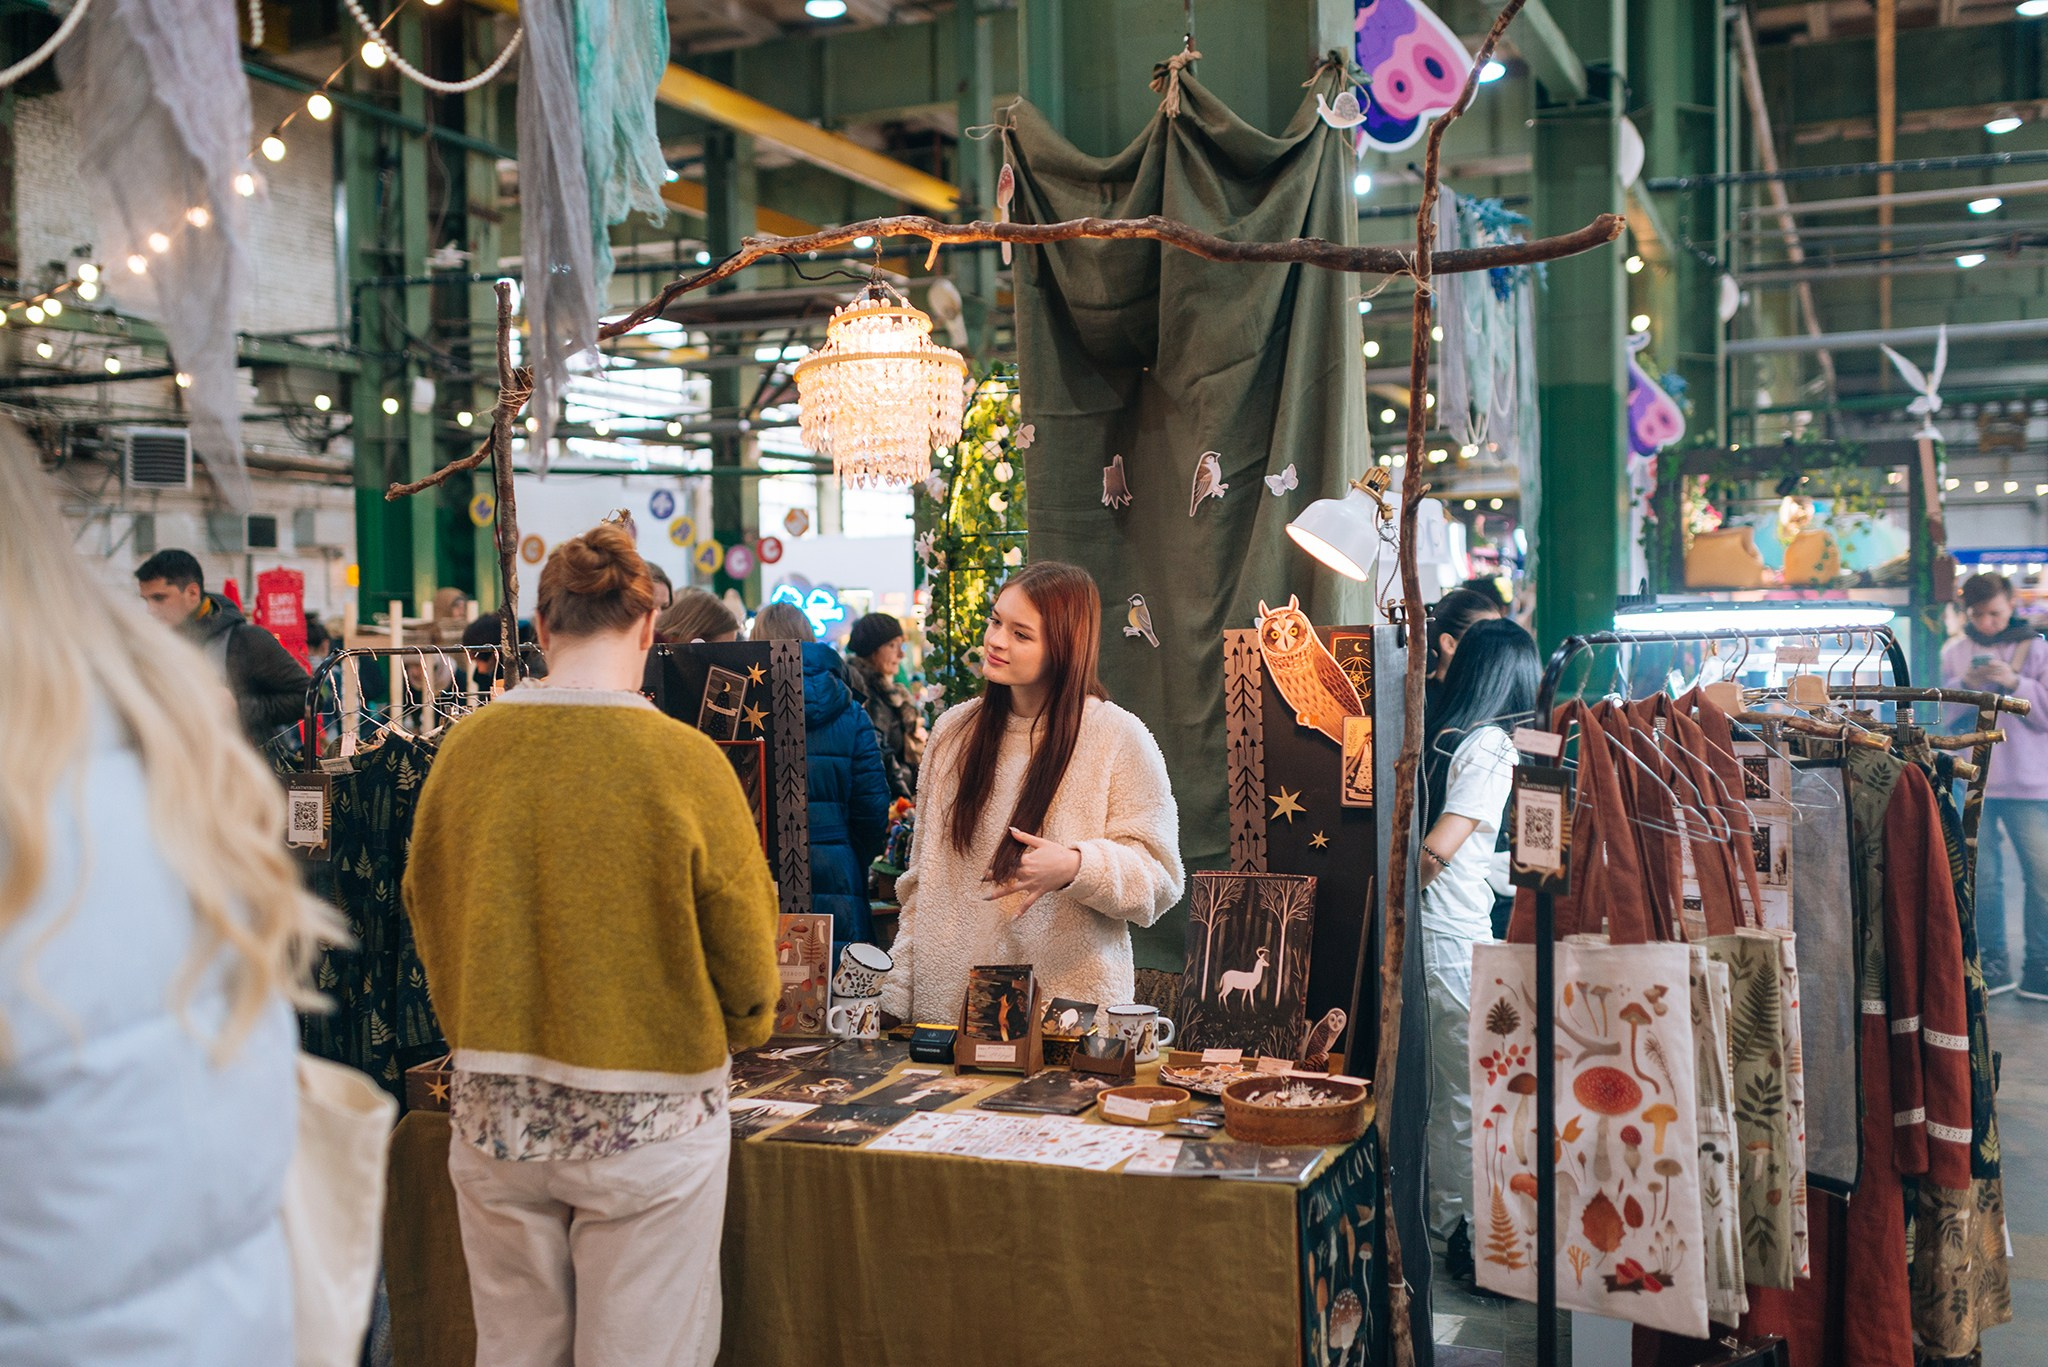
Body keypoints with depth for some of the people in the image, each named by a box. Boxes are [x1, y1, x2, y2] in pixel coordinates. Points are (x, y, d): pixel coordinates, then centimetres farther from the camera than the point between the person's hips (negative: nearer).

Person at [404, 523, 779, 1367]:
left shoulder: (466, 748, -4)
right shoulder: (683, 761, -14)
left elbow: (426, 916, 8)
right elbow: (745, 954, -7)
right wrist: (733, 1033, 15)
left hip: (492, 1115, 4)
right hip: (645, 1125, -4)